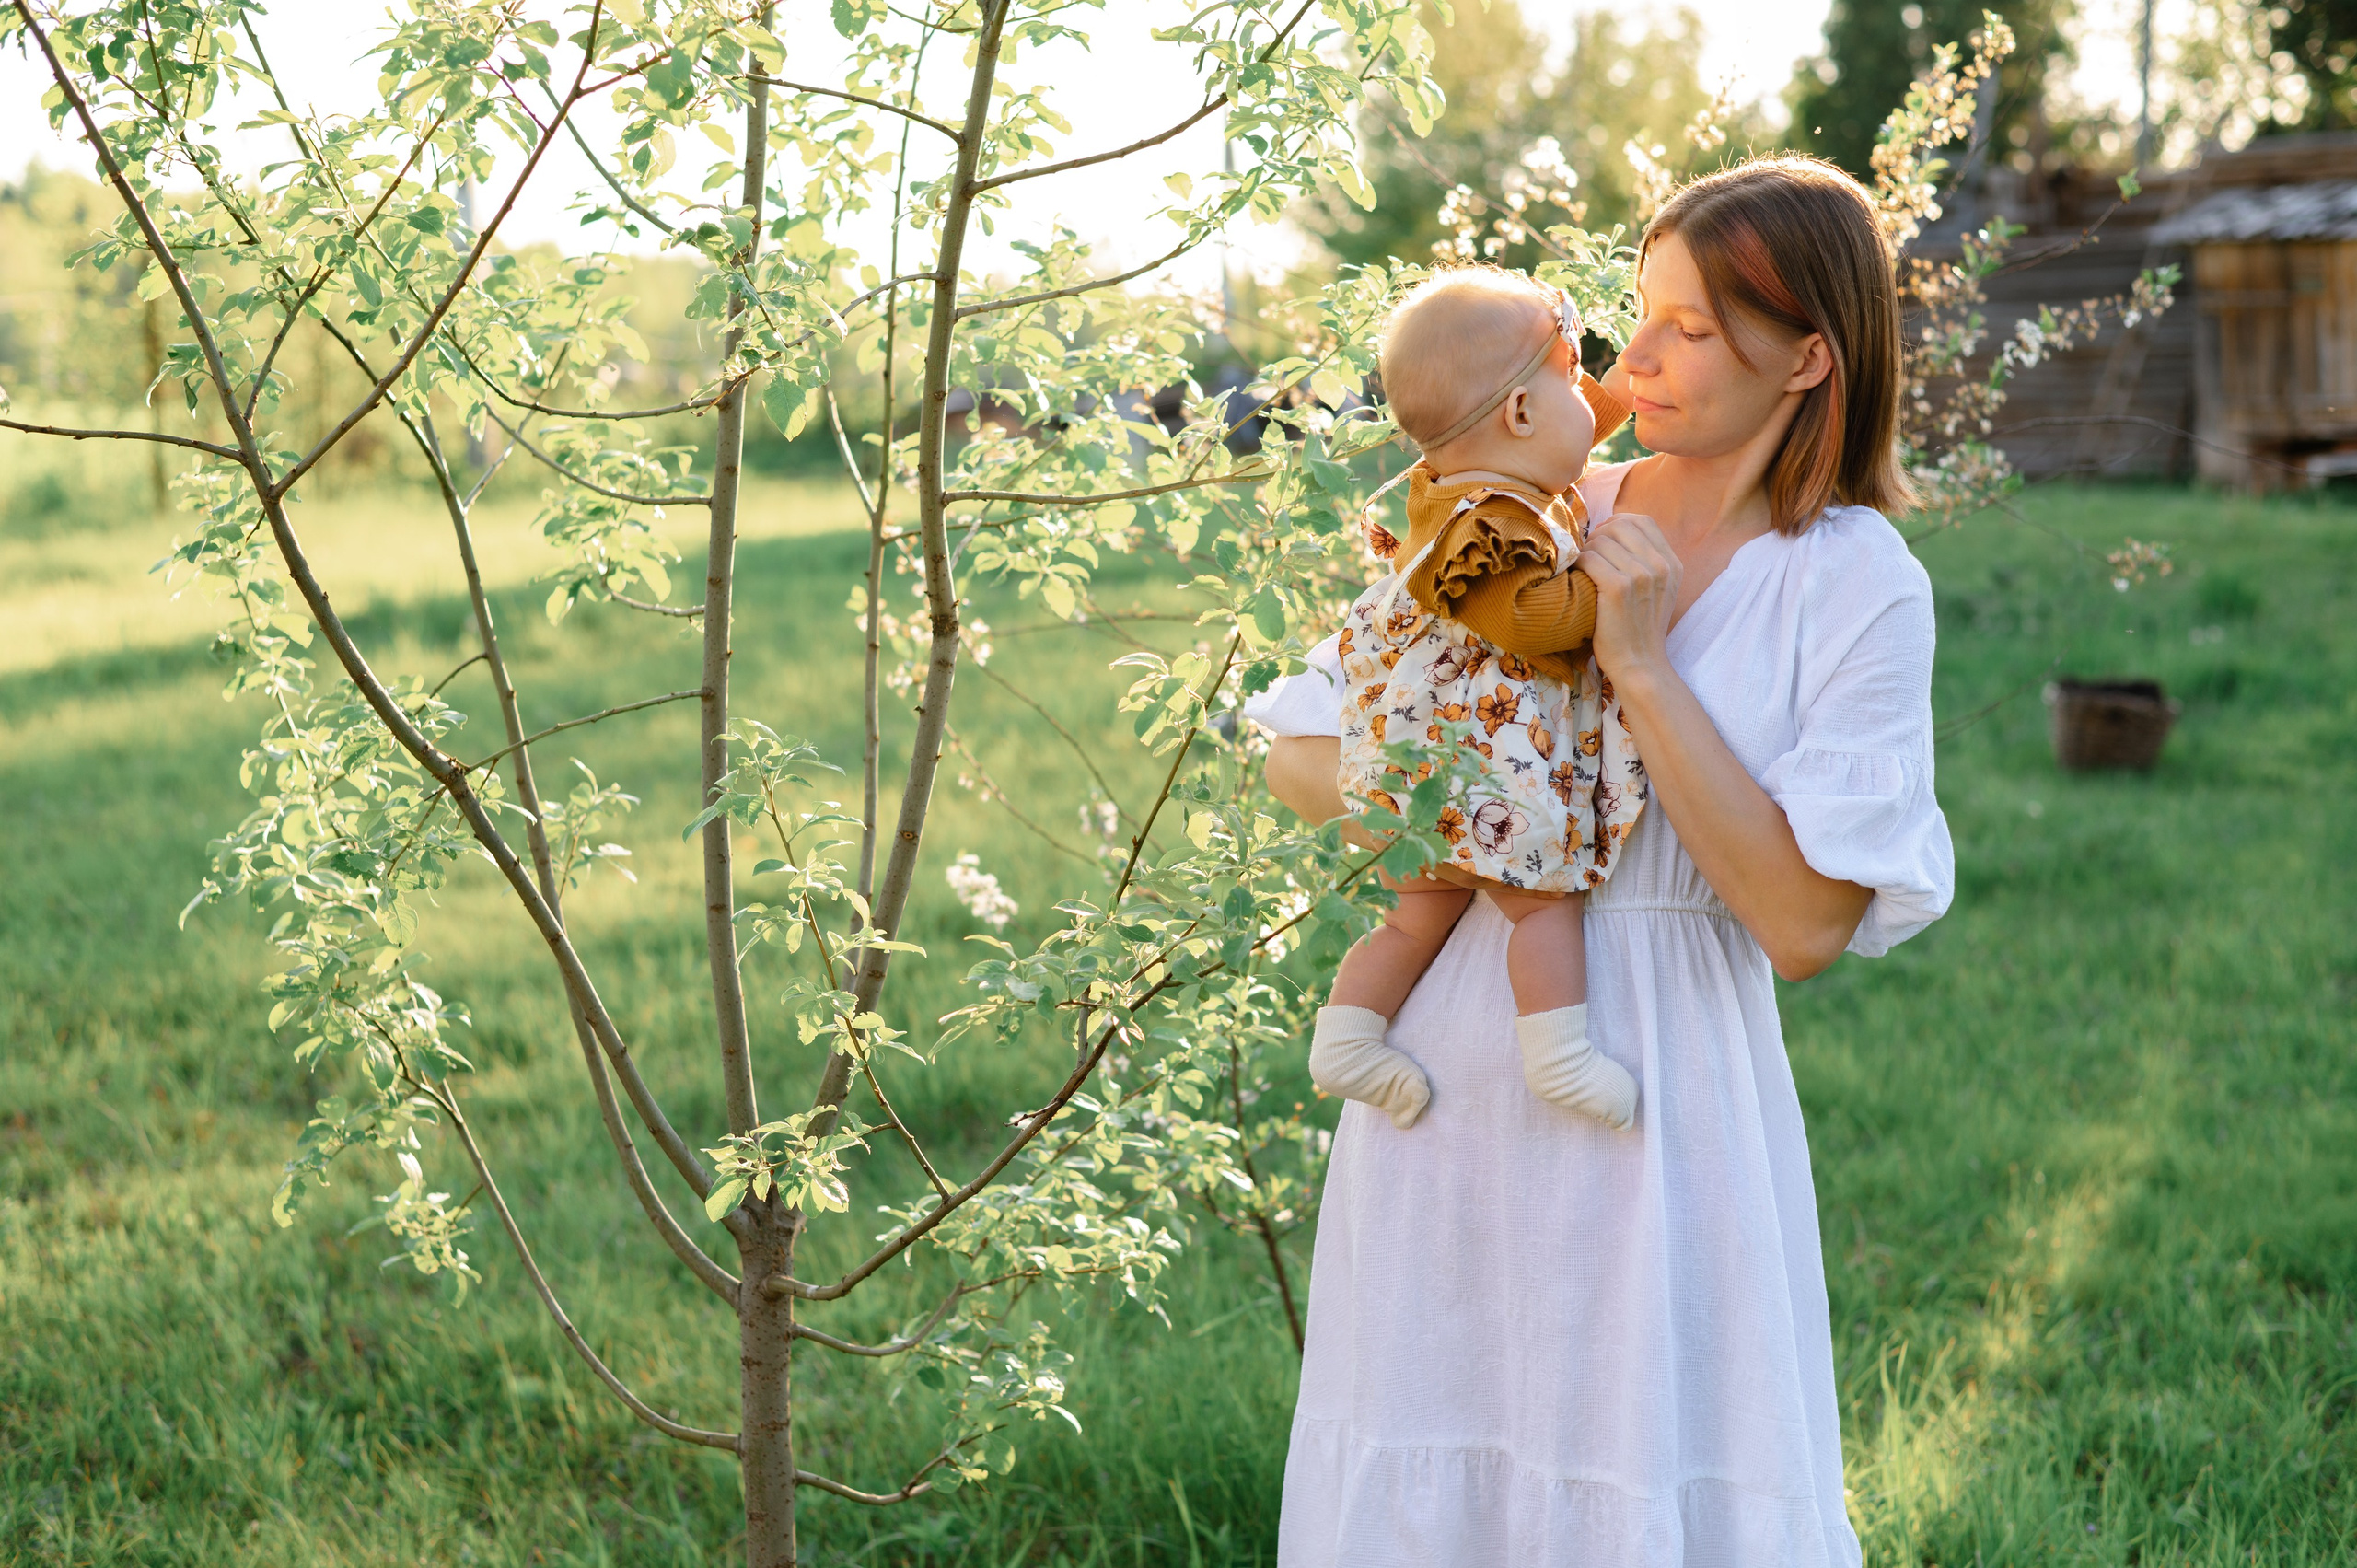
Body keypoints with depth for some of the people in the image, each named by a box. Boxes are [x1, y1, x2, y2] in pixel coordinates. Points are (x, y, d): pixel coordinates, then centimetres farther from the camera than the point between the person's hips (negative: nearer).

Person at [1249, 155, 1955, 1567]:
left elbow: (1805, 924, -13)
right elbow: (1300, 751, 9)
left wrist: (1643, 667, -15)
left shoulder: (1860, 589, -5)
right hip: (1452, 1076, 4)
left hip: (1653, 1113, -3)